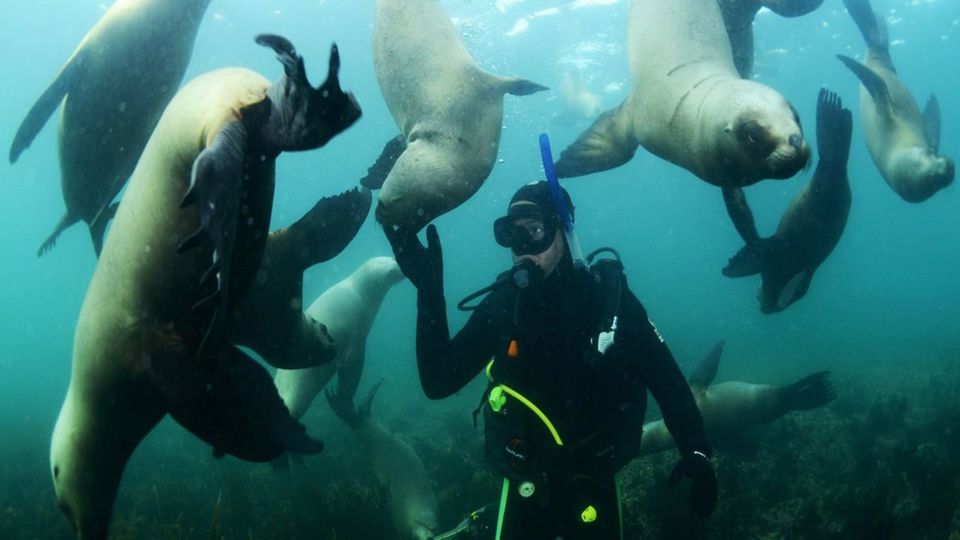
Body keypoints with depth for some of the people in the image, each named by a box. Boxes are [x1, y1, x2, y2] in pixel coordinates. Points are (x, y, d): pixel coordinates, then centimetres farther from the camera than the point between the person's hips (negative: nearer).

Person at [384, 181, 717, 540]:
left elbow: (666, 379, -6)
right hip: (527, 484, 0)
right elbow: (438, 383, -14)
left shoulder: (608, 295, -11)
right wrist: (429, 291, -22)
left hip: (596, 482, 0)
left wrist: (696, 452, -17)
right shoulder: (501, 304, -8)